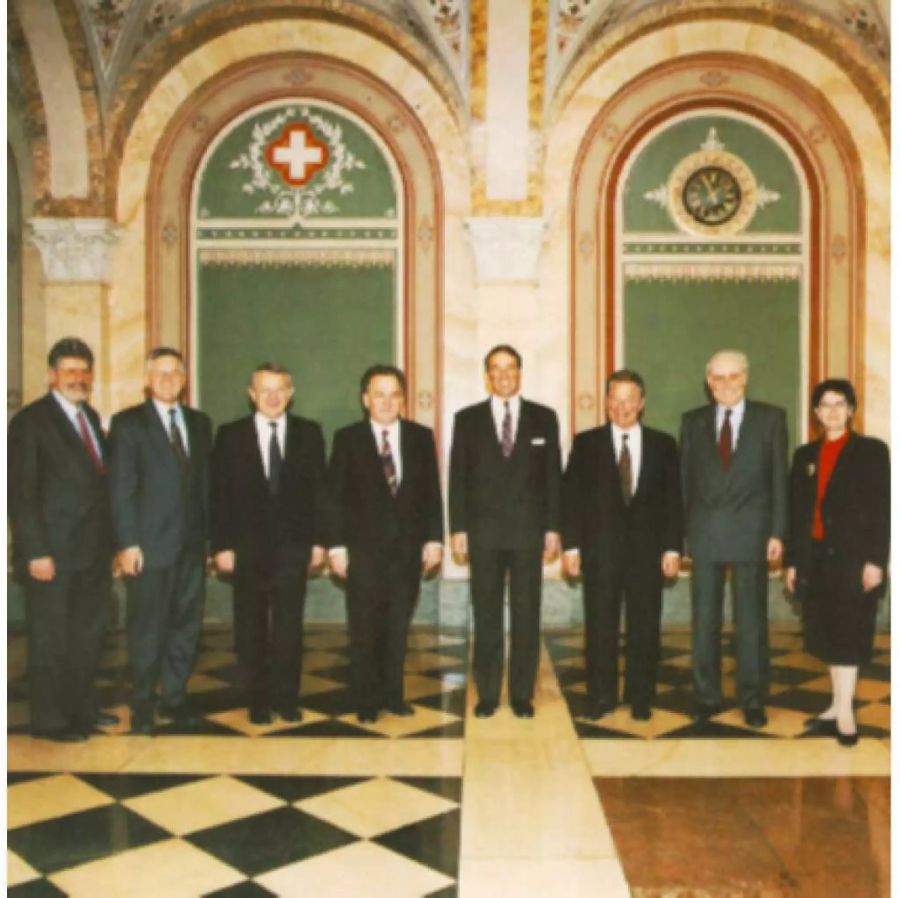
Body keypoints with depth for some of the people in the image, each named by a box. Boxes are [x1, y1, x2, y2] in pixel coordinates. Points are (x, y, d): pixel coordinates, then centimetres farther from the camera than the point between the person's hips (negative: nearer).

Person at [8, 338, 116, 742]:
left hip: (94, 549, 7)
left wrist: (109, 540, 9)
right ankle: (49, 720, 17)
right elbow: (21, 492, -12)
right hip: (54, 552, -7)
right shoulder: (30, 420, -8)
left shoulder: (91, 417, 13)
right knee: (51, 638, 4)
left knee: (89, 633, 15)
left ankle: (82, 708, 29)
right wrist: (35, 552, -17)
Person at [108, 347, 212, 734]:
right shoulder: (128, 423, -1)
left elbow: (205, 481, 12)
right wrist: (127, 543, -12)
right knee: (147, 629, 3)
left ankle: (174, 696, 23)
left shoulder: (199, 422, 13)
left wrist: (210, 533, 5)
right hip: (150, 544, -4)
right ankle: (143, 705, 17)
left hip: (192, 544, 4)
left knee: (186, 624, 9)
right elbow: (121, 487, -6)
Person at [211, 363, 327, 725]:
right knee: (251, 628, 8)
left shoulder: (309, 433, 5)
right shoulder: (230, 435, 3)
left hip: (293, 545, 0)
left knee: (289, 627, 2)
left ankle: (286, 699, 14)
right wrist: (221, 545, -5)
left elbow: (318, 489, 5)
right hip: (248, 546, 0)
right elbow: (219, 495, 1)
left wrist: (318, 540, 1)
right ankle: (258, 700, 20)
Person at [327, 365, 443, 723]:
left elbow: (431, 492, 7)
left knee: (398, 626, 8)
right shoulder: (347, 439, 1)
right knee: (365, 628, 3)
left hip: (408, 546, 2)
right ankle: (367, 701, 15)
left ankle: (393, 694, 21)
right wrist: (336, 545, -5)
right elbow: (336, 496, -1)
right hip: (364, 547, -2)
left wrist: (434, 539, 2)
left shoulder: (421, 437, 7)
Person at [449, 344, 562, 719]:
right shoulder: (467, 419, 6)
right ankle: (487, 694, 14)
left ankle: (522, 694, 14)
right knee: (486, 615, 5)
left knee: (527, 615, 4)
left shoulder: (544, 418, 7)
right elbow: (458, 478, 4)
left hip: (528, 530, 0)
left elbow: (552, 476, 6)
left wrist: (553, 528, 1)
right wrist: (457, 529, -2)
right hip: (483, 531, 0)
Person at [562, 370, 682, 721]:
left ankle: (640, 699, 17)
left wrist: (673, 547, -1)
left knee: (644, 627, 5)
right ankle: (601, 698, 15)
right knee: (600, 626, 3)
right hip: (600, 548, -1)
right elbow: (572, 496, 2)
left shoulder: (663, 444, 7)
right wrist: (571, 545, -4)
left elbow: (673, 499, 6)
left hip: (647, 549, 1)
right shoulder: (586, 443, 5)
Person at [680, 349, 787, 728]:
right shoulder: (693, 421, 8)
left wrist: (777, 532, -5)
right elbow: (684, 479, 7)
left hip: (750, 532, -1)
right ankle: (706, 696, 17)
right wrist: (679, 532, 0)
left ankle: (753, 700, 15)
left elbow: (779, 478, 1)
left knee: (751, 619, 5)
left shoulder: (771, 418, 4)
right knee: (704, 618, 7)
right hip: (704, 534, 2)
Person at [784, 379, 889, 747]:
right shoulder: (805, 455, 13)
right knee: (828, 636, 8)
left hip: (852, 558, -4)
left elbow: (882, 509, -5)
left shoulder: (871, 451, 0)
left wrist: (875, 560, -13)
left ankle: (844, 713, 0)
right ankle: (838, 707, 16)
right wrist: (792, 561, 10)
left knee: (848, 635, -4)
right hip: (815, 558, 5)